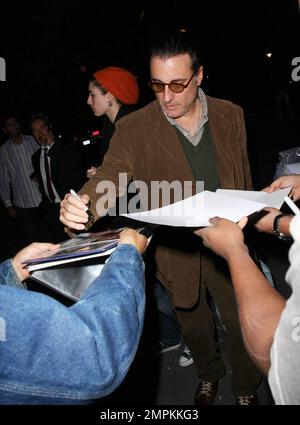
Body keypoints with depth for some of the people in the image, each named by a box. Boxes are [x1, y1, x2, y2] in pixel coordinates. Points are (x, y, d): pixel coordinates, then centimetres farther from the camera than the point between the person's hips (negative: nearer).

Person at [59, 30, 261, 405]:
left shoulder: (230, 115, -4)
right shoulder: (134, 128, -12)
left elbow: (243, 177, 4)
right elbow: (110, 176, -25)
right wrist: (82, 204, -47)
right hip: (178, 252, 0)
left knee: (242, 326, 17)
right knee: (194, 327, 22)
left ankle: (246, 389, 48)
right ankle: (209, 375, 56)